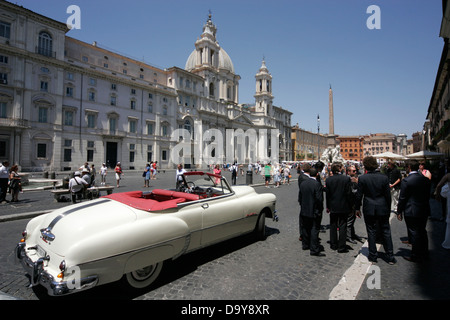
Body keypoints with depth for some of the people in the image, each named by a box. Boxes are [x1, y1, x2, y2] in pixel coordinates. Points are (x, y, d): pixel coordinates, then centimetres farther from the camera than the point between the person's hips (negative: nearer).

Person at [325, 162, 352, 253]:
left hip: (333, 206, 2)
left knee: (333, 226, 14)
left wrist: (328, 206, 8)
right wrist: (349, 205, 3)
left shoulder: (328, 180, -6)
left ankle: (333, 245, 23)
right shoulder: (346, 179, -10)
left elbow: (327, 194, -1)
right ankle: (341, 247, 9)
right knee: (343, 226, 6)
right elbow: (349, 193, -8)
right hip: (344, 207, -1)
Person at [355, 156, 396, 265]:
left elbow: (359, 195, -7)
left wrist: (357, 208, 4)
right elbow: (388, 195, 1)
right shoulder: (384, 177, -5)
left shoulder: (362, 178, -11)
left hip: (369, 209, -2)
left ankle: (373, 256, 16)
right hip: (382, 208, 2)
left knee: (371, 232, 8)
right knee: (386, 232, 13)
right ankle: (390, 256, 20)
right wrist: (388, 209, 11)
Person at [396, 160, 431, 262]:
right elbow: (428, 195, 10)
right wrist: (424, 206, 20)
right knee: (422, 232, 18)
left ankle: (416, 256, 13)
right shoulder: (426, 179, 3)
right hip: (424, 211, 7)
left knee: (414, 234, 3)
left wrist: (399, 212, -5)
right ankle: (424, 254, 31)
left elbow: (402, 198, -13)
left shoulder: (406, 181, -17)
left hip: (411, 212, -7)